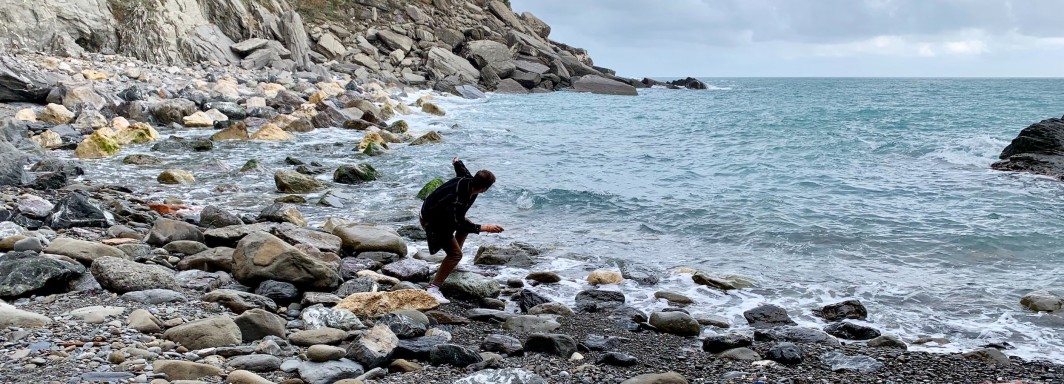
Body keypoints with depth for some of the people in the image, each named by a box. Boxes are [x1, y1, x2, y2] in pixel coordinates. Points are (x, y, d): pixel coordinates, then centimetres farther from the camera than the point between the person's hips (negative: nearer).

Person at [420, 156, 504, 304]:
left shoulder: (468, 180, -13)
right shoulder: (459, 200, -39)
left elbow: (461, 170, 11)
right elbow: (459, 224, -32)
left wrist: (457, 162, 36)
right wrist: (485, 228, -33)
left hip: (441, 213, 10)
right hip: (432, 221, -10)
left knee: (466, 224, 28)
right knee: (456, 254, -16)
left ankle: (453, 263, 35)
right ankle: (433, 288, -17)